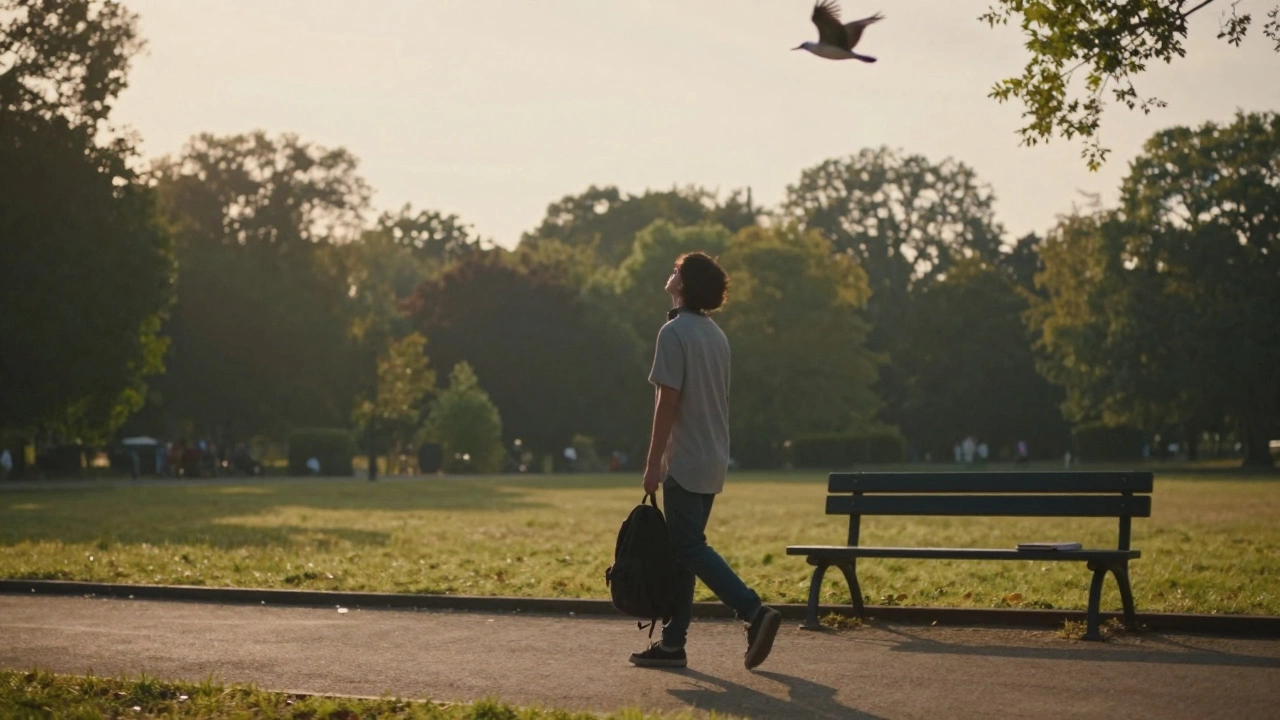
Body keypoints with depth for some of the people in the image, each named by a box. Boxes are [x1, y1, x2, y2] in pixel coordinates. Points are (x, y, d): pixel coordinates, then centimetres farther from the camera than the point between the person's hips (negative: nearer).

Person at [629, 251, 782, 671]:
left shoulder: (675, 332, -12)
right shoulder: (716, 335, 14)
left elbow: (668, 400, -17)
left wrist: (654, 461, -14)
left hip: (685, 462, -9)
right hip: (713, 462, 9)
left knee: (689, 548, -7)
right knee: (684, 548, 11)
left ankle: (754, 612, -19)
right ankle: (673, 643, 12)